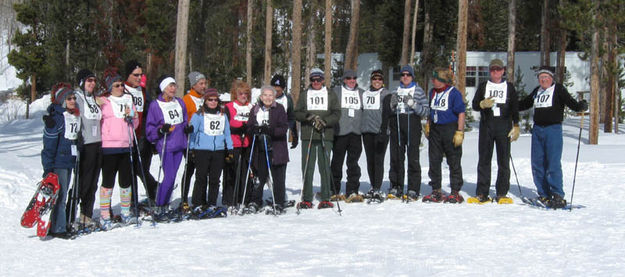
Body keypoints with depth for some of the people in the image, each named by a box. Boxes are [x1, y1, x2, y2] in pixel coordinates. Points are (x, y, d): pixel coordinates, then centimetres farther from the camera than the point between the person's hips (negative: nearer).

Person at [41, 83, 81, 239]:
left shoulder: (75, 117, 10)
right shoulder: (56, 118, -13)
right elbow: (49, 145, -14)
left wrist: (76, 158, 23)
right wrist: (48, 168, -16)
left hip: (69, 162, 8)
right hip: (58, 162, -8)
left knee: (63, 194, 12)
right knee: (59, 195, -7)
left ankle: (59, 224, 20)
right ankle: (57, 229, -3)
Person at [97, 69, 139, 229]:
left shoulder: (128, 100, 15)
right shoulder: (103, 102, -1)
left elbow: (135, 123, 17)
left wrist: (131, 116, 0)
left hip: (126, 146, 5)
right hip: (109, 146, -5)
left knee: (126, 180, 10)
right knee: (108, 181, -3)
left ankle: (125, 213, 22)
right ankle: (105, 217, 3)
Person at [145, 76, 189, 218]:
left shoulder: (179, 102, 11)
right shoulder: (155, 105, -6)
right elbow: (149, 129, -4)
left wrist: (187, 129, 3)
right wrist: (161, 130, -22)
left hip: (179, 145, 6)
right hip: (165, 146, -6)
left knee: (171, 177, 7)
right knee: (169, 177, -12)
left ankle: (165, 206, 18)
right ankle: (159, 209, -2)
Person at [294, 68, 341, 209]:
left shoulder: (331, 95, 12)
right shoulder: (304, 95, 14)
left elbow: (336, 114, 3)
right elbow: (297, 114, 7)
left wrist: (324, 122, -13)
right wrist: (309, 117, -12)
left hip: (325, 136, -1)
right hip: (307, 136, 1)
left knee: (325, 167, -2)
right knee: (307, 168, -1)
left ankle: (325, 199, 1)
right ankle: (307, 199, 3)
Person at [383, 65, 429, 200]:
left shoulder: (418, 91, 7)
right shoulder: (396, 91, 17)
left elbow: (425, 112, 0)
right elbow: (388, 112, 19)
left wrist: (413, 104, -15)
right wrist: (392, 105, -2)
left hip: (412, 127, -3)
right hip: (396, 128, 4)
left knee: (413, 158, -6)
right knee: (396, 158, 3)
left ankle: (413, 190, -3)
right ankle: (395, 188, 9)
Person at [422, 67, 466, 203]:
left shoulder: (454, 93, -10)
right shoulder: (433, 92, 11)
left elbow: (461, 113, -11)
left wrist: (459, 132, -16)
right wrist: (428, 125, 16)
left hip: (450, 129, -7)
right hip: (435, 130, 7)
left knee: (454, 162, 0)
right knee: (434, 161, 7)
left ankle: (455, 192, 6)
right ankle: (436, 191, 16)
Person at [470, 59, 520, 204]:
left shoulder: (509, 87, 11)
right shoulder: (483, 86, 13)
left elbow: (515, 108, 10)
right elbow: (474, 105, 9)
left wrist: (516, 126, 1)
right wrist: (483, 104, -13)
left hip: (504, 126, -1)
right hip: (486, 126, 1)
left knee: (503, 160, -1)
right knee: (484, 160, 1)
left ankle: (501, 194, 4)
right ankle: (482, 194, 4)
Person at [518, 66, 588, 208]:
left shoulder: (559, 89, 0)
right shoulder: (536, 92, 16)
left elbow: (571, 103, -10)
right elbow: (524, 104, 28)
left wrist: (581, 106, -29)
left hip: (553, 129, -6)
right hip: (537, 130, 6)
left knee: (553, 163, -11)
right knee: (537, 163, 4)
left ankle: (558, 196, -6)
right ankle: (544, 195, 12)